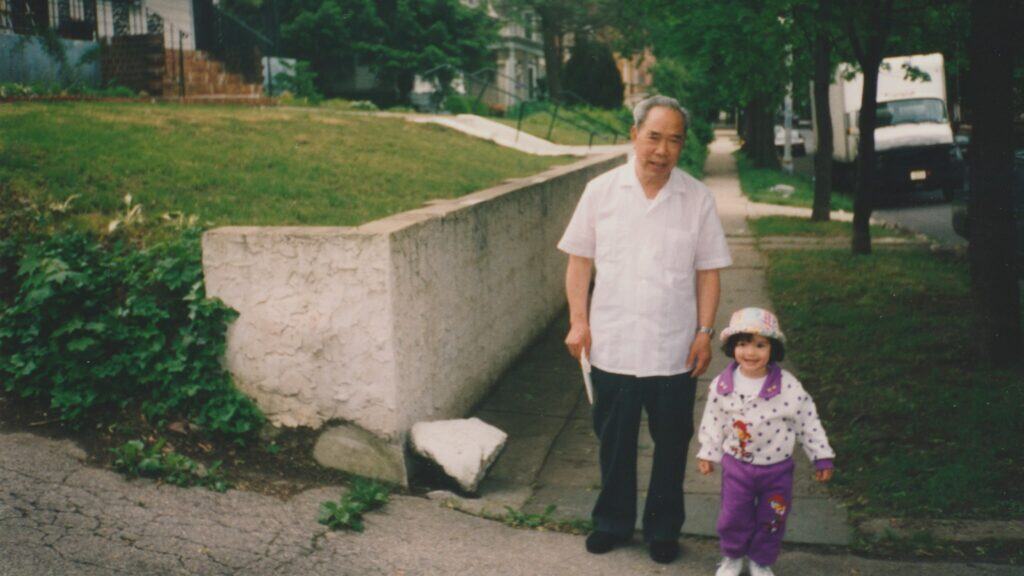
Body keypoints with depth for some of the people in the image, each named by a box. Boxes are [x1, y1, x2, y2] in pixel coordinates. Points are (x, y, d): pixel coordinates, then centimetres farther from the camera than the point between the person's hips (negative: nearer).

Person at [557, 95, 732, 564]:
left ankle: (663, 528, 30)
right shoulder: (601, 191, -2)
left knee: (671, 445, 12)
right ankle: (612, 521, 34)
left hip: (674, 351, 0)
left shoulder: (697, 199, -3)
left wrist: (705, 332, -4)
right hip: (612, 347, 0)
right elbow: (579, 260, 3)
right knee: (615, 443, 15)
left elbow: (707, 271, 2)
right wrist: (578, 321, -4)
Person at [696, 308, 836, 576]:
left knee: (771, 520, 13)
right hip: (736, 465, 1)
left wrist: (822, 458, -4)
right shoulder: (722, 386, -11)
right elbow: (713, 422, 2)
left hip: (777, 468, -1)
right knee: (733, 516, 11)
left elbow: (808, 422, -8)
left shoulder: (788, 387, -18)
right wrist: (707, 453, 9)